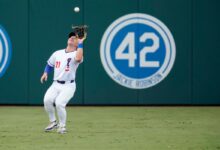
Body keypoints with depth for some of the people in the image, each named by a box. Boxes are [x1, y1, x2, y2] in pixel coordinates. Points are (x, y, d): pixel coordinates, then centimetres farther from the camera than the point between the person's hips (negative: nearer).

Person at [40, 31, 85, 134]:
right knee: (47, 100, -21)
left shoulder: (76, 54, -5)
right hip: (56, 84, 4)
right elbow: (49, 64, 24)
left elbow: (78, 58, -30)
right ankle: (53, 122, 2)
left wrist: (80, 43, -23)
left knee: (59, 103, -24)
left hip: (68, 86, -4)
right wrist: (45, 73, 6)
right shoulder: (57, 53, 11)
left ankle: (62, 126, -1)